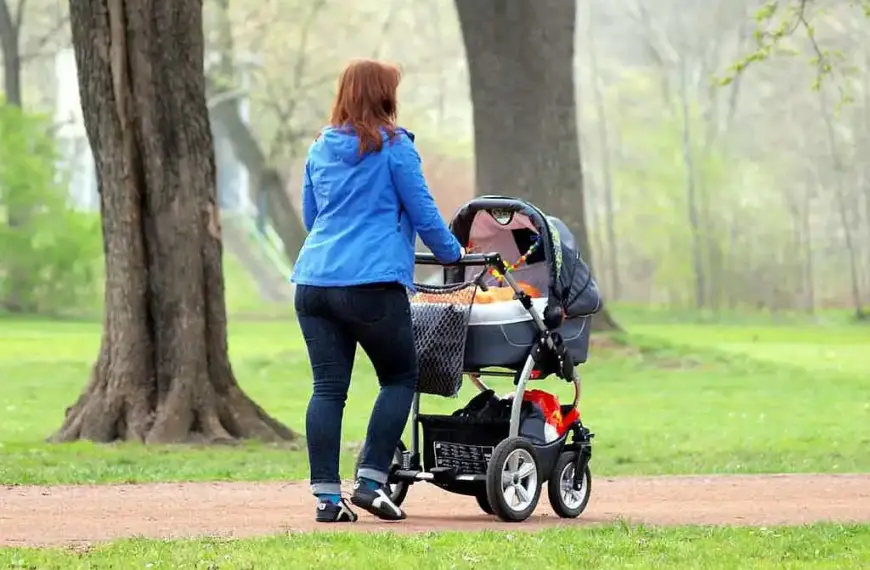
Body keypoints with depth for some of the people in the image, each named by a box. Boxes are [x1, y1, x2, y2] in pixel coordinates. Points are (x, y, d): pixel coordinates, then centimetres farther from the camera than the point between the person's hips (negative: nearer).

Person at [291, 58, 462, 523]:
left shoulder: (319, 149, 15)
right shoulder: (393, 146, -2)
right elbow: (422, 212, 1)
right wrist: (451, 254, 17)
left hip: (314, 280, 6)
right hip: (372, 283, -5)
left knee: (328, 388, 4)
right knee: (399, 378, 8)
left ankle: (326, 496, 1)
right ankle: (371, 480, -2)